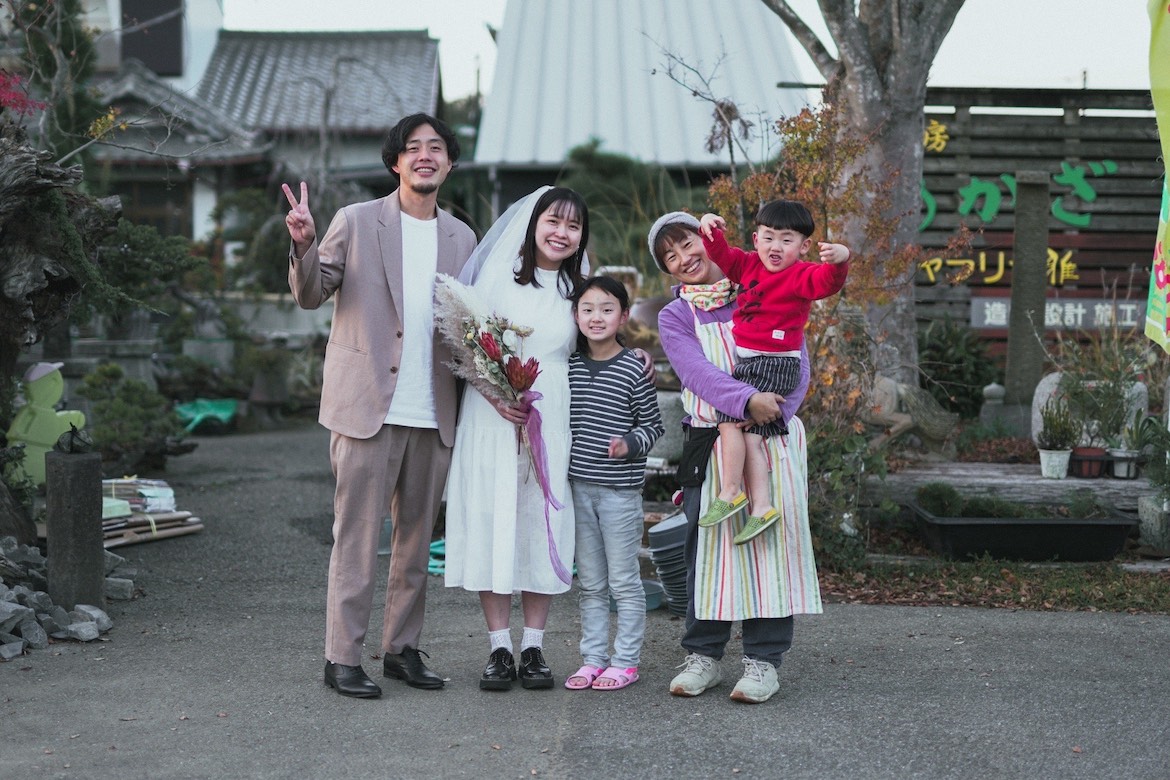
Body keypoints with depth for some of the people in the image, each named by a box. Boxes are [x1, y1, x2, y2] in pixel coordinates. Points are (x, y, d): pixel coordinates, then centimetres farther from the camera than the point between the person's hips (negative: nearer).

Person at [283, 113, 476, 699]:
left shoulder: (461, 238, 13)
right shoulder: (356, 222, 0)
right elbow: (311, 295, -2)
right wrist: (304, 247, -21)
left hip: (433, 413, 5)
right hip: (367, 407, -5)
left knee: (417, 538, 11)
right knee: (357, 538, -3)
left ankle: (403, 649, 22)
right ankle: (342, 658, 4)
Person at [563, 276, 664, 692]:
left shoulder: (635, 369, -6)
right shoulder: (570, 366, 6)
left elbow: (653, 425, -2)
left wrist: (630, 444, -18)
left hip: (620, 489, -4)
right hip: (579, 486, 5)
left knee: (624, 581, 3)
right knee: (590, 583, 12)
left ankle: (626, 661, 12)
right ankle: (593, 659, 20)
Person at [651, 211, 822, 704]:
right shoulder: (674, 317, 6)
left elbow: (796, 361, 2)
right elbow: (699, 373, -11)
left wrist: (777, 412, -15)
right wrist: (748, 400, -28)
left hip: (773, 438, 0)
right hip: (711, 441, 0)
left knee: (772, 539, -2)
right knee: (707, 544, 2)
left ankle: (763, 660, 6)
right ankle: (703, 657, 15)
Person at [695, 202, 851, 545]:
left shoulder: (801, 276, -10)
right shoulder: (750, 266, 12)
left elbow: (826, 281, -28)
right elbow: (721, 254, 17)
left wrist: (839, 260, -48)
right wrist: (710, 229, -3)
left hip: (775, 363, -8)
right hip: (748, 361, 8)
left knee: (732, 418, -15)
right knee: (751, 434, 1)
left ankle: (729, 492, -3)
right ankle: (761, 507, -1)